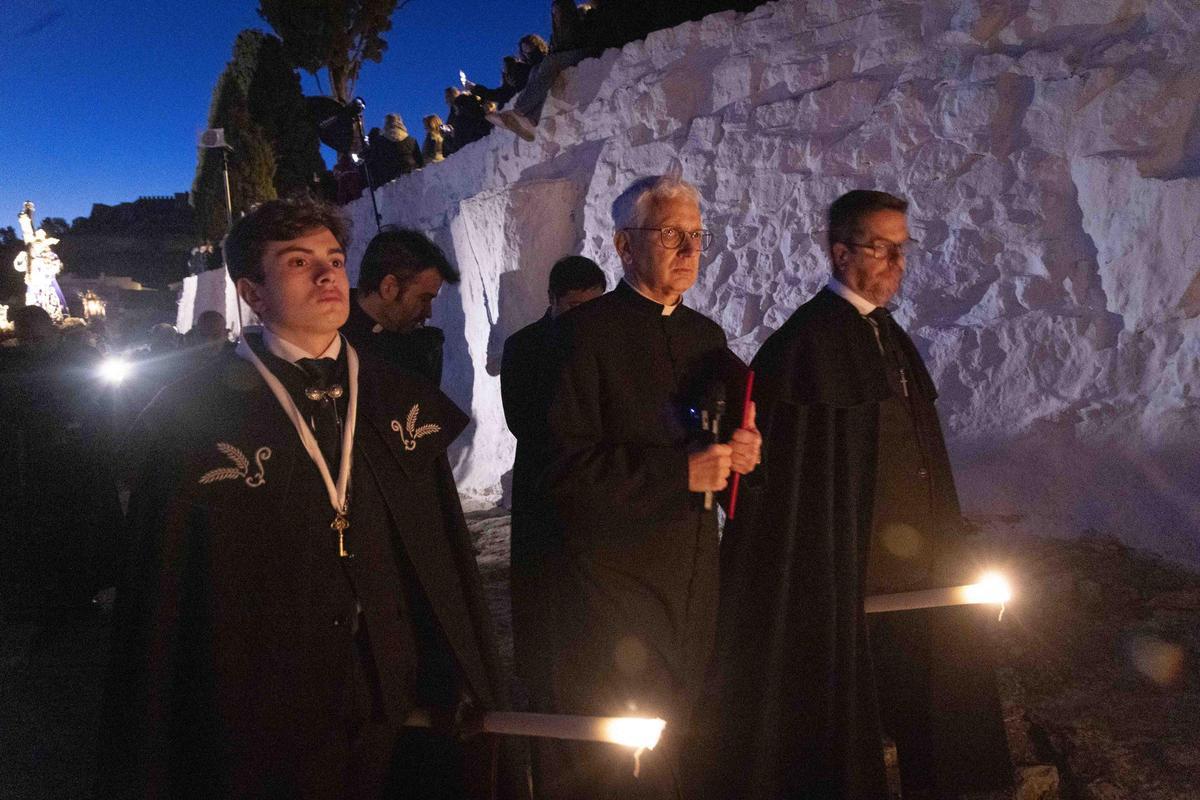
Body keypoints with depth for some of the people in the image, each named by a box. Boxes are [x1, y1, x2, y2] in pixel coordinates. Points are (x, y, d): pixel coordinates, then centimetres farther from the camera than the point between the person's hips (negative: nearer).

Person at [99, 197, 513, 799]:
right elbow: (155, 603, -6)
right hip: (263, 743, -3)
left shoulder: (405, 401, 6)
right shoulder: (188, 417, -6)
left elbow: (453, 564, 8)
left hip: (412, 722, 4)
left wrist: (479, 700, 9)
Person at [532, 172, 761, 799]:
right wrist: (680, 472, -22)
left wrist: (739, 453, -4)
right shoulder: (585, 331, -11)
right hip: (606, 588, -6)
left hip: (691, 589, 7)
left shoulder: (706, 335, 11)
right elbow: (565, 470, -18)